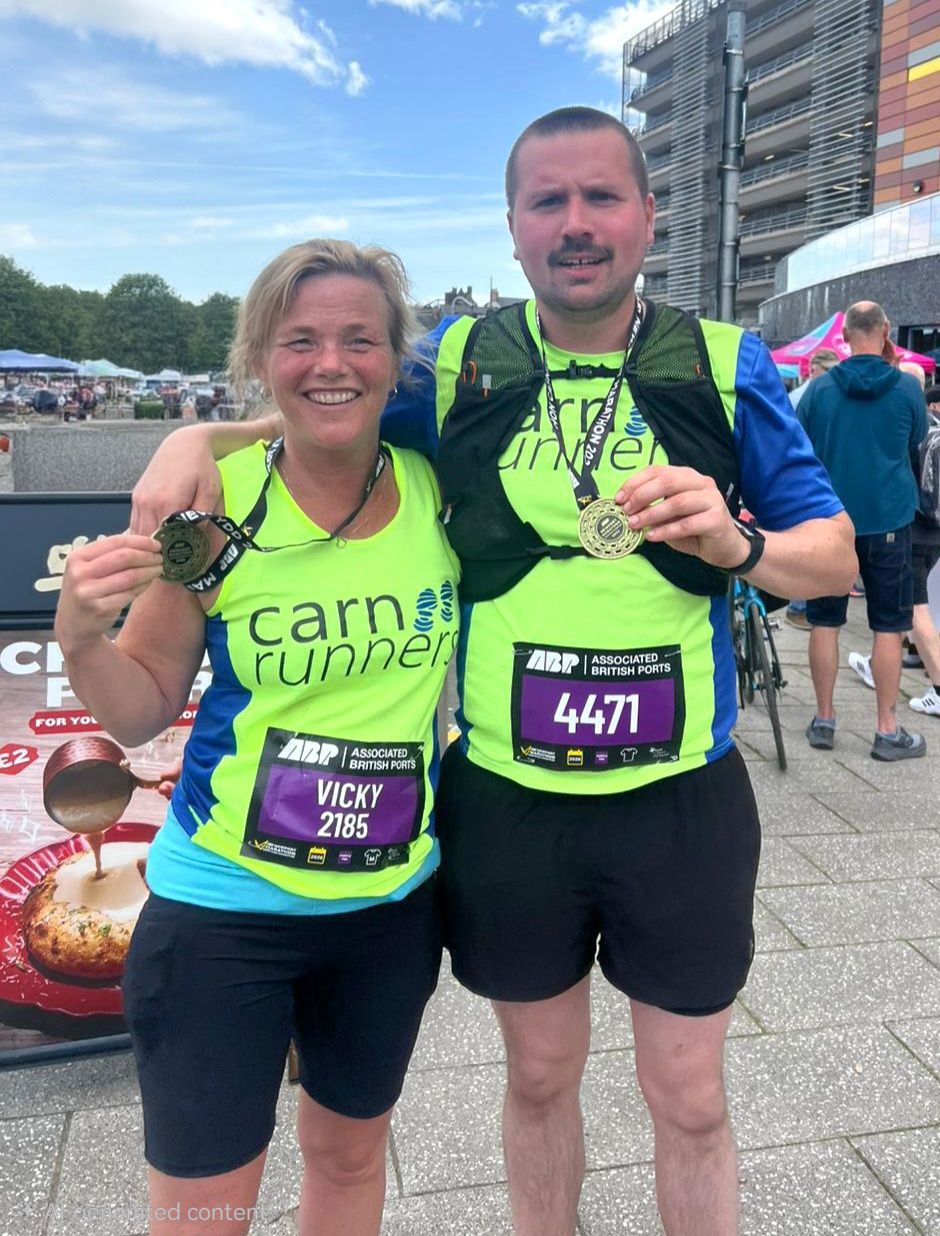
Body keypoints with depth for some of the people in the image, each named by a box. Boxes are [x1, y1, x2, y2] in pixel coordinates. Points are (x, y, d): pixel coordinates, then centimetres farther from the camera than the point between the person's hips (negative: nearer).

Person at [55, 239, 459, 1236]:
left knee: (350, 1148, 24)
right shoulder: (215, 501, -14)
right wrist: (80, 637, -25)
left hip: (393, 900, 3)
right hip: (224, 905, -2)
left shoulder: (438, 489, -8)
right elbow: (141, 713, -6)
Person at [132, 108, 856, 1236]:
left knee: (688, 1099, 17)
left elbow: (836, 556, -1)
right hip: (507, 803, 1)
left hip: (681, 802, 0)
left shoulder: (727, 367, -4)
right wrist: (200, 436, -7)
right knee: (539, 1077, 22)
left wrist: (737, 544, -23)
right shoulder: (459, 365, -1)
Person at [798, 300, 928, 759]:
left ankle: (824, 721, 15)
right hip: (888, 520, -1)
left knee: (825, 621, 9)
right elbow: (917, 438, 12)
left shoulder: (821, 387, -3)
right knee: (889, 625, 5)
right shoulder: (906, 386, -5)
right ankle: (887, 730, 8)